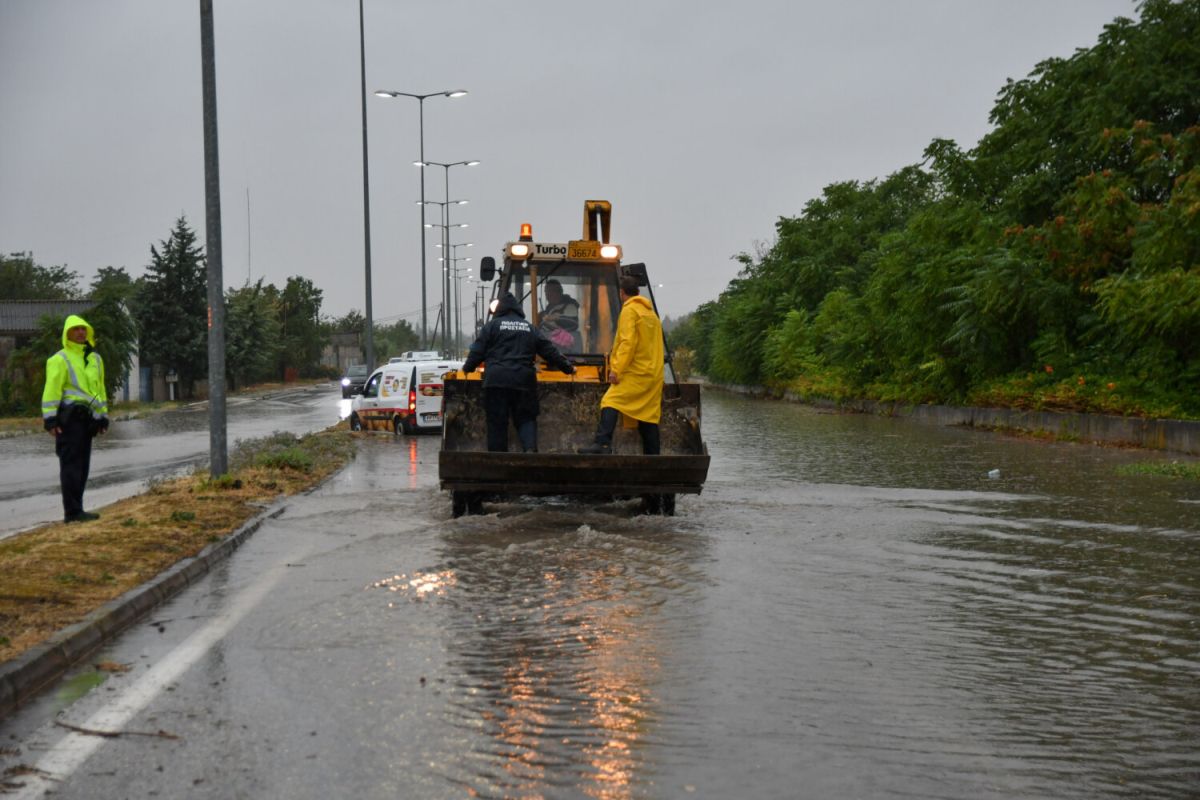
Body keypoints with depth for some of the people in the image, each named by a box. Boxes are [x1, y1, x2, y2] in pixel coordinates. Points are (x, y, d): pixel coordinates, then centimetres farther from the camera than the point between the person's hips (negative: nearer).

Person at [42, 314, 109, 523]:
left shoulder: (95, 359, 18)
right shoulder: (60, 360, -6)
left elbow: (99, 388, 23)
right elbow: (51, 390, -11)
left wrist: (103, 416, 19)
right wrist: (50, 418, -17)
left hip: (86, 419, 8)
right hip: (69, 417, -8)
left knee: (82, 466, 10)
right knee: (71, 465, -9)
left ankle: (76, 510, 16)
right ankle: (72, 511, -8)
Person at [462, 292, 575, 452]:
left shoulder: (492, 326, 6)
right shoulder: (530, 329, 16)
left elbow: (477, 351, 2)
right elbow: (550, 352, 18)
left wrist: (468, 368, 18)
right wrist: (568, 368, 27)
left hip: (496, 380, -2)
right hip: (523, 381, 2)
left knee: (497, 421, 2)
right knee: (526, 419, 6)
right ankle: (530, 448, -18)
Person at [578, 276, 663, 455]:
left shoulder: (629, 311, -5)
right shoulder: (651, 312, 22)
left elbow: (628, 342, -17)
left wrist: (616, 369, -18)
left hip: (635, 373, -8)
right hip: (653, 374, 9)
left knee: (611, 402, -17)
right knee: (649, 417, 9)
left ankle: (603, 443, -34)